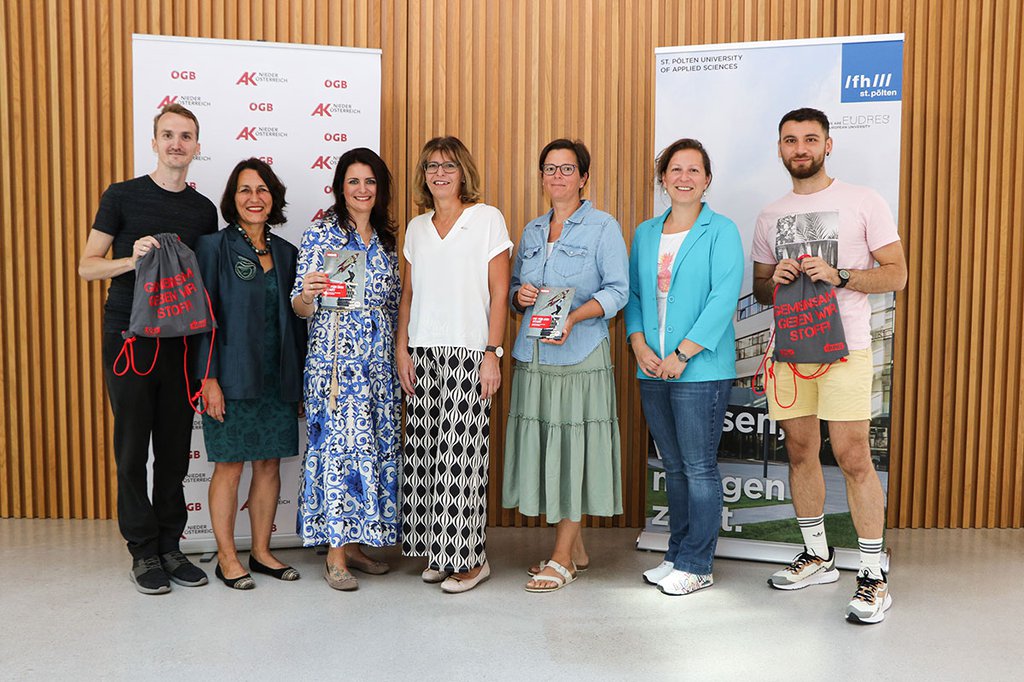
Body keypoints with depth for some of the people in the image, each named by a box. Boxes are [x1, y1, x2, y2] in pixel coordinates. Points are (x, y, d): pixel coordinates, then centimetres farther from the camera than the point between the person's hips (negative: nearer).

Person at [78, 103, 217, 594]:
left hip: (180, 341, 3)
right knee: (133, 448, 2)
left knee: (175, 450, 7)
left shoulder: (203, 210, 10)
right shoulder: (122, 196, 1)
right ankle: (143, 553, 13)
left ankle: (169, 547, 19)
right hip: (129, 337, -3)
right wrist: (132, 258, -19)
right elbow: (87, 267, 0)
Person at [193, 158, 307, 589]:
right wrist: (208, 378, -14)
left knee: (270, 464, 10)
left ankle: (261, 552, 24)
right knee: (230, 465, 2)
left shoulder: (285, 253, 11)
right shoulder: (214, 247, -3)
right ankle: (227, 558, 16)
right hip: (232, 376, -5)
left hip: (277, 377, 5)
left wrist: (299, 377, 9)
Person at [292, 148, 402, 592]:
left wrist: (400, 354, 13)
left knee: (376, 444, 7)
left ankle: (355, 542, 19)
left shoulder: (386, 239, 14)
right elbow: (302, 307, -6)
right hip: (335, 355, -6)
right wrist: (307, 293, -28)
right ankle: (335, 556, 1)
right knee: (339, 443, -7)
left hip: (379, 359, 6)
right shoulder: (322, 232, -2)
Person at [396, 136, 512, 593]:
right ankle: (437, 553, 17)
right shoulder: (416, 228, 16)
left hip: (468, 352, -5)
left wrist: (493, 352, -10)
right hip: (423, 353, 5)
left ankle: (470, 558, 6)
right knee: (424, 449, 4)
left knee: (461, 453, -6)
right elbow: (408, 294, 16)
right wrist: (402, 348, 6)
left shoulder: (487, 219, 2)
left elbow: (498, 293, -3)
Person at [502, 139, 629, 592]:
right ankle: (576, 549, 21)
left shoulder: (603, 227, 1)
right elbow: (513, 285, 22)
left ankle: (562, 559, 7)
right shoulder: (531, 231, 18)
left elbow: (617, 290, -6)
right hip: (533, 355, 6)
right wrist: (519, 295, -1)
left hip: (580, 354, -5)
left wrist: (574, 316, -21)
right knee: (543, 447, 7)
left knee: (574, 447, -3)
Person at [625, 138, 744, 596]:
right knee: (673, 466, 14)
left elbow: (725, 297, -13)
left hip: (701, 369, -5)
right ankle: (676, 555, 26)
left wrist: (681, 355, -17)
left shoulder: (721, 231, -3)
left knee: (699, 468, 1)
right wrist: (639, 345, -3)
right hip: (652, 370, 6)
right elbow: (633, 293, 14)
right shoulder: (645, 233, 14)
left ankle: (696, 566, 13)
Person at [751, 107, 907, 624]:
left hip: (844, 349, -4)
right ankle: (817, 556, 26)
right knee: (801, 454, 10)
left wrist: (838, 275, -17)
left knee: (853, 458, -8)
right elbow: (758, 290, 19)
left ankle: (873, 576, 3)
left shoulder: (863, 202, 3)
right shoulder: (770, 217, 15)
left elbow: (896, 273, -1)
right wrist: (774, 280, -4)